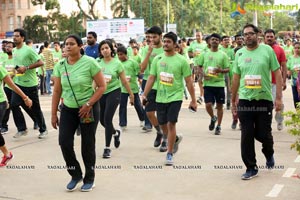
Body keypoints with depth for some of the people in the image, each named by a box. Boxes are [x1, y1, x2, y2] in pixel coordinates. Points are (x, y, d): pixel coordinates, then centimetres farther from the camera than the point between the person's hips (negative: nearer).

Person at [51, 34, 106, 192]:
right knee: (64, 142, -7)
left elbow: (102, 86, -11)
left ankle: (89, 179, 24)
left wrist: (88, 105, -17)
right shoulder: (60, 65, -1)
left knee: (87, 144, 5)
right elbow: (57, 91, 5)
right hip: (68, 109, 4)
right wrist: (54, 114, 5)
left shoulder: (89, 62, -13)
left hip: (88, 108, -3)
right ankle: (75, 175, 16)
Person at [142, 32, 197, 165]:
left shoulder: (181, 60, -6)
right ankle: (176, 139, 44)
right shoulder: (157, 59, 4)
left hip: (175, 97, -4)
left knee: (171, 124, -11)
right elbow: (151, 78, 7)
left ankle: (169, 154, 2)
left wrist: (193, 100, -3)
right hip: (160, 97, 4)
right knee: (162, 124, 13)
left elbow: (188, 81, -3)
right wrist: (144, 94, -1)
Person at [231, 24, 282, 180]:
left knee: (263, 134, 3)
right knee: (247, 136, 1)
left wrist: (278, 98, -7)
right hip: (245, 100, 2)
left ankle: (269, 153, 38)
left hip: (264, 99, -2)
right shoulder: (239, 53, 7)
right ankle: (251, 168, 14)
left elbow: (277, 74, -2)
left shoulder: (267, 50, -2)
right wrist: (233, 99, 18)